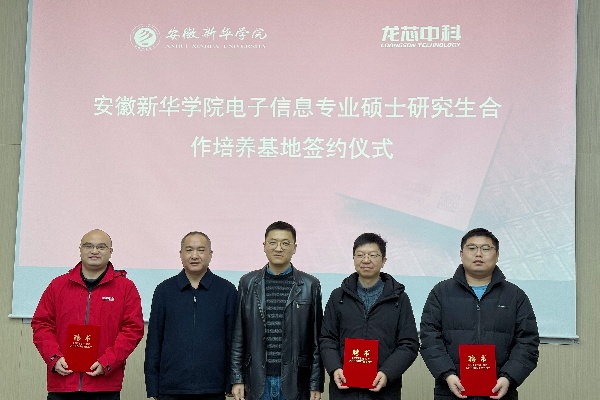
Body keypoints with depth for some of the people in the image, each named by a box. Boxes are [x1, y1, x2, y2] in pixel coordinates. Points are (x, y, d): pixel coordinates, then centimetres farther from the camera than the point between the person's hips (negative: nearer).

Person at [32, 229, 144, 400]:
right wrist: (54, 358, -6)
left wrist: (106, 363, -12)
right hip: (61, 384, 2)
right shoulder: (58, 285, 11)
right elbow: (41, 324, 10)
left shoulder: (126, 287, 5)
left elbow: (133, 329, -2)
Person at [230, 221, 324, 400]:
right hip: (258, 380, 1)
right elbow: (238, 336, 7)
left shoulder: (310, 285, 3)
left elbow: (316, 339, 3)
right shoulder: (248, 283, 6)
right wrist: (237, 379, 2)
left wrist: (316, 384, 0)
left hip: (294, 381, -1)